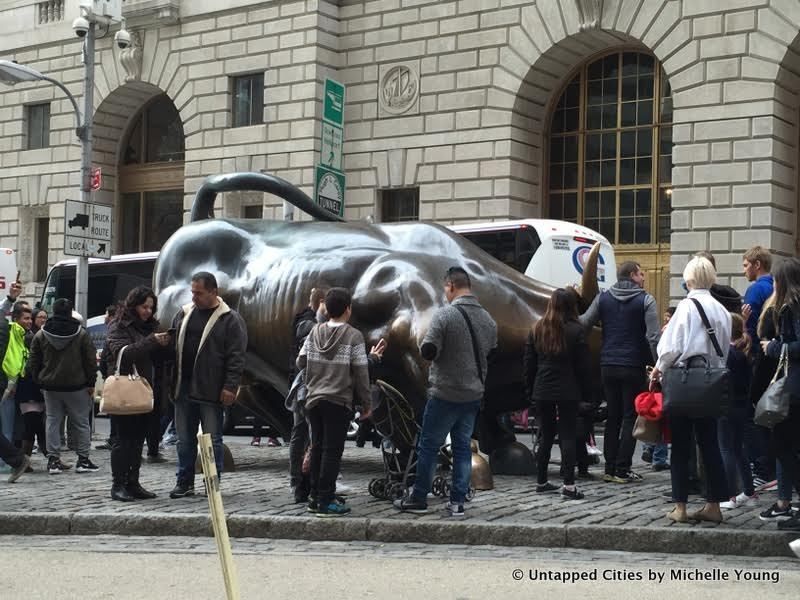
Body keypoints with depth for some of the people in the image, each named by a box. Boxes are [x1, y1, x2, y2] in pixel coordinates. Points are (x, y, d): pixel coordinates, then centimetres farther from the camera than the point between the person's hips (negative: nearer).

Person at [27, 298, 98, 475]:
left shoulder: (40, 335, 1)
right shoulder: (81, 334, -7)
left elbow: (33, 362, 4)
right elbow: (91, 361, -5)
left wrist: (39, 381, 13)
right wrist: (91, 383, 3)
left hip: (50, 387, 2)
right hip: (76, 387, -2)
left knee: (53, 422, 9)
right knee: (81, 422, 6)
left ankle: (53, 459, 6)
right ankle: (83, 459, 7)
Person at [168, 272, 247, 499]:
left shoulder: (230, 319, -5)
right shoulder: (183, 314, 12)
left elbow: (236, 357, -9)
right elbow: (173, 348, 17)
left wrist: (230, 387, -16)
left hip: (211, 393, -5)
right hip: (183, 389, 5)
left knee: (212, 441, 2)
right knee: (185, 440, 10)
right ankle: (185, 482, 19)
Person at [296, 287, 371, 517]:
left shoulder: (315, 332, 6)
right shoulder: (353, 336, -8)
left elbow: (300, 362, 8)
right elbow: (361, 372, -8)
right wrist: (365, 401, 2)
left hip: (314, 399, 5)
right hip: (339, 401, -5)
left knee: (317, 448, 14)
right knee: (332, 451, -1)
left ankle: (315, 496, 19)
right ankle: (325, 501, -1)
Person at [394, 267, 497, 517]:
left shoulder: (444, 315, -15)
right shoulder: (488, 319, 5)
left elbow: (428, 351, -18)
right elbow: (492, 354, 12)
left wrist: (424, 343, 3)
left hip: (444, 394, -5)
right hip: (473, 394, 6)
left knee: (429, 446, 5)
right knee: (463, 447, 11)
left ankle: (419, 499, 13)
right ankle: (458, 502, 12)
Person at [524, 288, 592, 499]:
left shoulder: (537, 329, 6)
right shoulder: (575, 330, -7)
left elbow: (528, 363, 9)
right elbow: (583, 365, -6)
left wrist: (530, 390, 14)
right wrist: (586, 391, 1)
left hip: (542, 392, 4)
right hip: (567, 392, -4)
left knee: (546, 436, 14)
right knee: (567, 436, -3)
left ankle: (541, 481, 18)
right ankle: (568, 485, -7)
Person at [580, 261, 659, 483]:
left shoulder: (603, 298, 6)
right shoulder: (645, 300, -5)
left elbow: (583, 323, 3)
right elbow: (653, 337, -13)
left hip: (608, 366, 4)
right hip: (633, 367, -4)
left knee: (613, 417, 12)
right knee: (630, 418, 2)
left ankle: (610, 468, 13)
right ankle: (622, 470, 0)